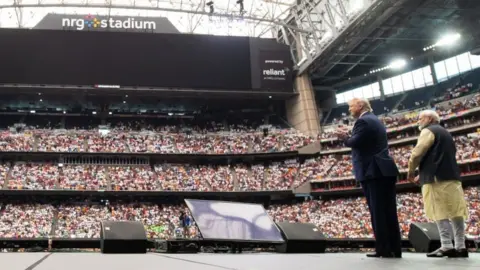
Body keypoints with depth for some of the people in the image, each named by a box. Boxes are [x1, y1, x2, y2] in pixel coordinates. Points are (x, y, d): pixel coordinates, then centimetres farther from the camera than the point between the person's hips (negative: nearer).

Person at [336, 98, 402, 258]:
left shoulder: (362, 121, -7)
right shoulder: (376, 121, 23)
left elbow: (355, 142, -17)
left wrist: (345, 137, 3)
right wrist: (348, 137, 20)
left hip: (373, 172, -9)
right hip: (385, 170, 9)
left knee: (378, 212, -6)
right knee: (389, 211, 9)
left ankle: (384, 249, -3)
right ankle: (394, 249, 12)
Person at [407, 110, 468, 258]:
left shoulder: (428, 131, -2)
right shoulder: (445, 133, 26)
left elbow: (417, 153, -13)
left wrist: (411, 170, 3)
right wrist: (422, 175, 24)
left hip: (437, 178, -9)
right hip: (451, 176, 9)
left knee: (440, 212, -9)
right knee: (455, 212, 5)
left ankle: (446, 246, -11)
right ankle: (460, 247, 6)